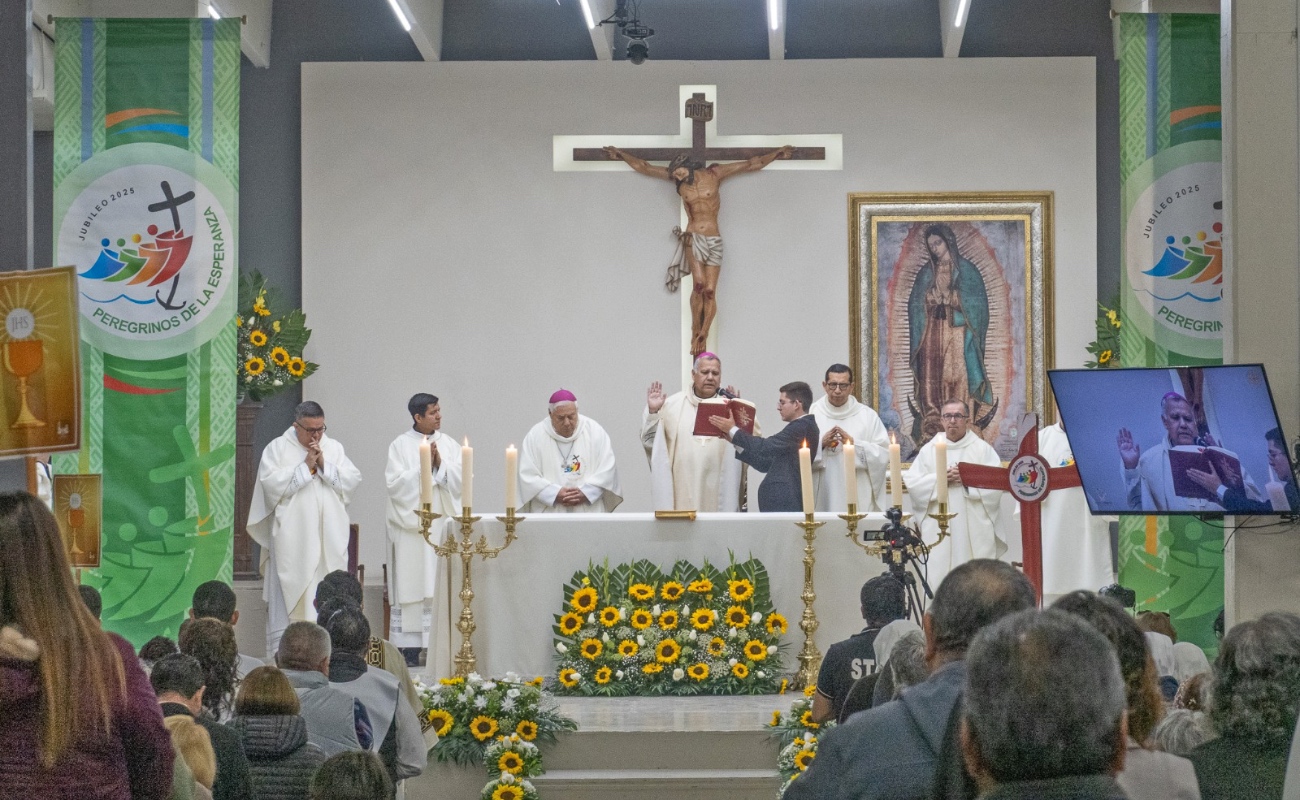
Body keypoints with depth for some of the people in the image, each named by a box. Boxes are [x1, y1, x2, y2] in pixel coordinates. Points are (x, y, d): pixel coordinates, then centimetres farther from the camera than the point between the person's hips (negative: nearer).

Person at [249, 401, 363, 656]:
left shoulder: (334, 448, 12)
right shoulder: (278, 448, 1)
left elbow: (352, 481, 4)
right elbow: (270, 482, -12)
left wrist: (324, 466, -8)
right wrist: (305, 467, -12)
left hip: (329, 537, 3)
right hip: (291, 537, -3)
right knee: (288, 592, -5)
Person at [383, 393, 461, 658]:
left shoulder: (449, 444, 10)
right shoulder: (401, 445, 0)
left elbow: (462, 480, 3)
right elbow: (394, 484, -9)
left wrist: (441, 464, -10)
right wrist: (424, 466, -13)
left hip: (444, 524, 3)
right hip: (412, 526, -3)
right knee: (413, 587, -4)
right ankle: (410, 650, -1)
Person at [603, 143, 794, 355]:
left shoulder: (714, 174, 4)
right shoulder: (680, 183, 8)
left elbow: (751, 165, 11)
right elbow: (644, 167, 15)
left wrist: (777, 153, 14)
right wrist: (622, 155, 17)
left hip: (714, 240, 0)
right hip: (693, 238, 0)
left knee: (710, 291, -8)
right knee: (699, 285, -20)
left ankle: (702, 337, -7)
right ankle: (695, 332, -14)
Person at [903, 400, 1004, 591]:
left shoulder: (983, 449, 7)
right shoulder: (929, 449, 11)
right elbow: (912, 483, 3)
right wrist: (939, 479, -10)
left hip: (975, 530, -1)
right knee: (939, 573, -5)